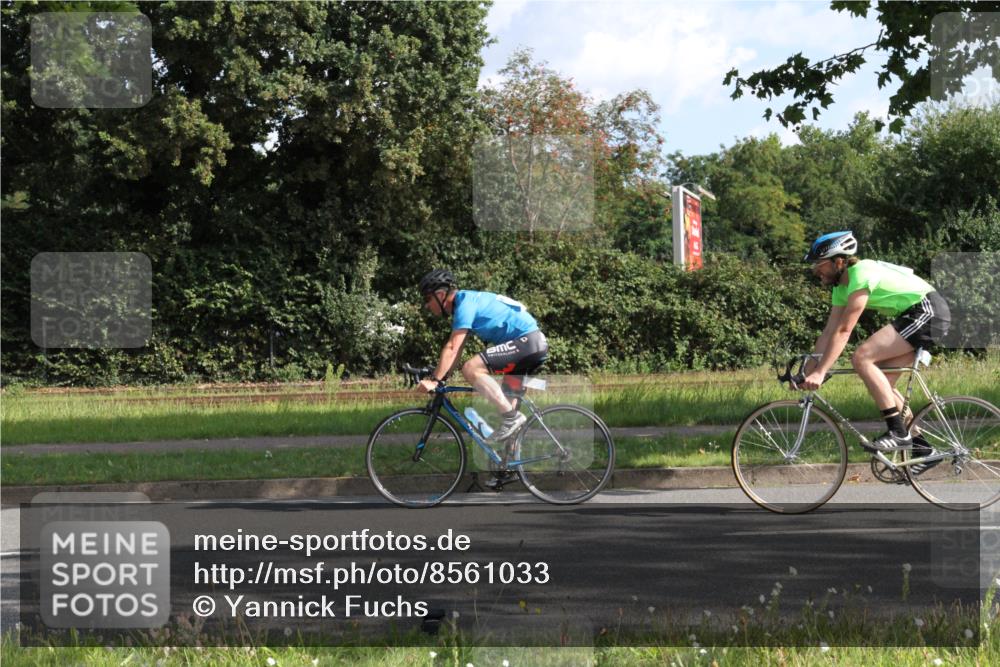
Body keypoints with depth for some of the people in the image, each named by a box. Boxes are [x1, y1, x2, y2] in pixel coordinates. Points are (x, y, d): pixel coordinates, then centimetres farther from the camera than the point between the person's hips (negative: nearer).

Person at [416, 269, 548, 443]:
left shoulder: (465, 303, -12)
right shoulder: (467, 300, 18)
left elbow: (452, 348, -19)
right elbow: (455, 348, 20)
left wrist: (434, 380, -18)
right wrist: (440, 376, 16)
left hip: (526, 341, -11)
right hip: (536, 343, 11)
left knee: (470, 369, -18)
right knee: (508, 399, 20)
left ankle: (512, 417, -15)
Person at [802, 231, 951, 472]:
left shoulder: (861, 275, -20)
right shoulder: (841, 286, 10)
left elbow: (843, 331, -24)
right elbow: (829, 332, 10)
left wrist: (820, 372, -25)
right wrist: (809, 373, 4)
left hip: (928, 312, -10)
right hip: (916, 316, 10)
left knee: (862, 357, -19)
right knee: (882, 382, 7)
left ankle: (898, 433, -16)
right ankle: (921, 446, 14)